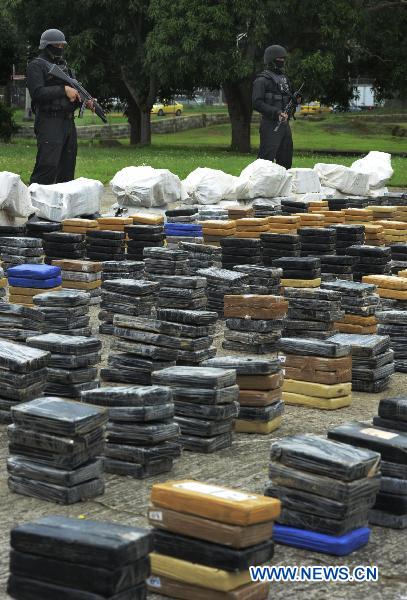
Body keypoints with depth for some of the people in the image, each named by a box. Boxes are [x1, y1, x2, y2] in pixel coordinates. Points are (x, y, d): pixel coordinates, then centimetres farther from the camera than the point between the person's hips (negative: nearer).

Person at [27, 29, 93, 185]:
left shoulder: (64, 66, 21)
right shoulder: (36, 66, -2)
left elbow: (74, 92, 23)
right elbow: (37, 93, -16)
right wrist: (63, 89, -17)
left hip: (68, 123, 8)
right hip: (49, 123, -8)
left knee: (67, 169, 9)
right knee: (47, 167, -17)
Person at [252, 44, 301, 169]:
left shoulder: (284, 78, 18)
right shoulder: (262, 80, -7)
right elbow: (257, 103, -15)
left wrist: (296, 99, 3)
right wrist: (276, 112, -22)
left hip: (285, 123, 8)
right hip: (271, 125, -8)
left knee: (286, 159, 12)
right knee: (266, 158, -11)